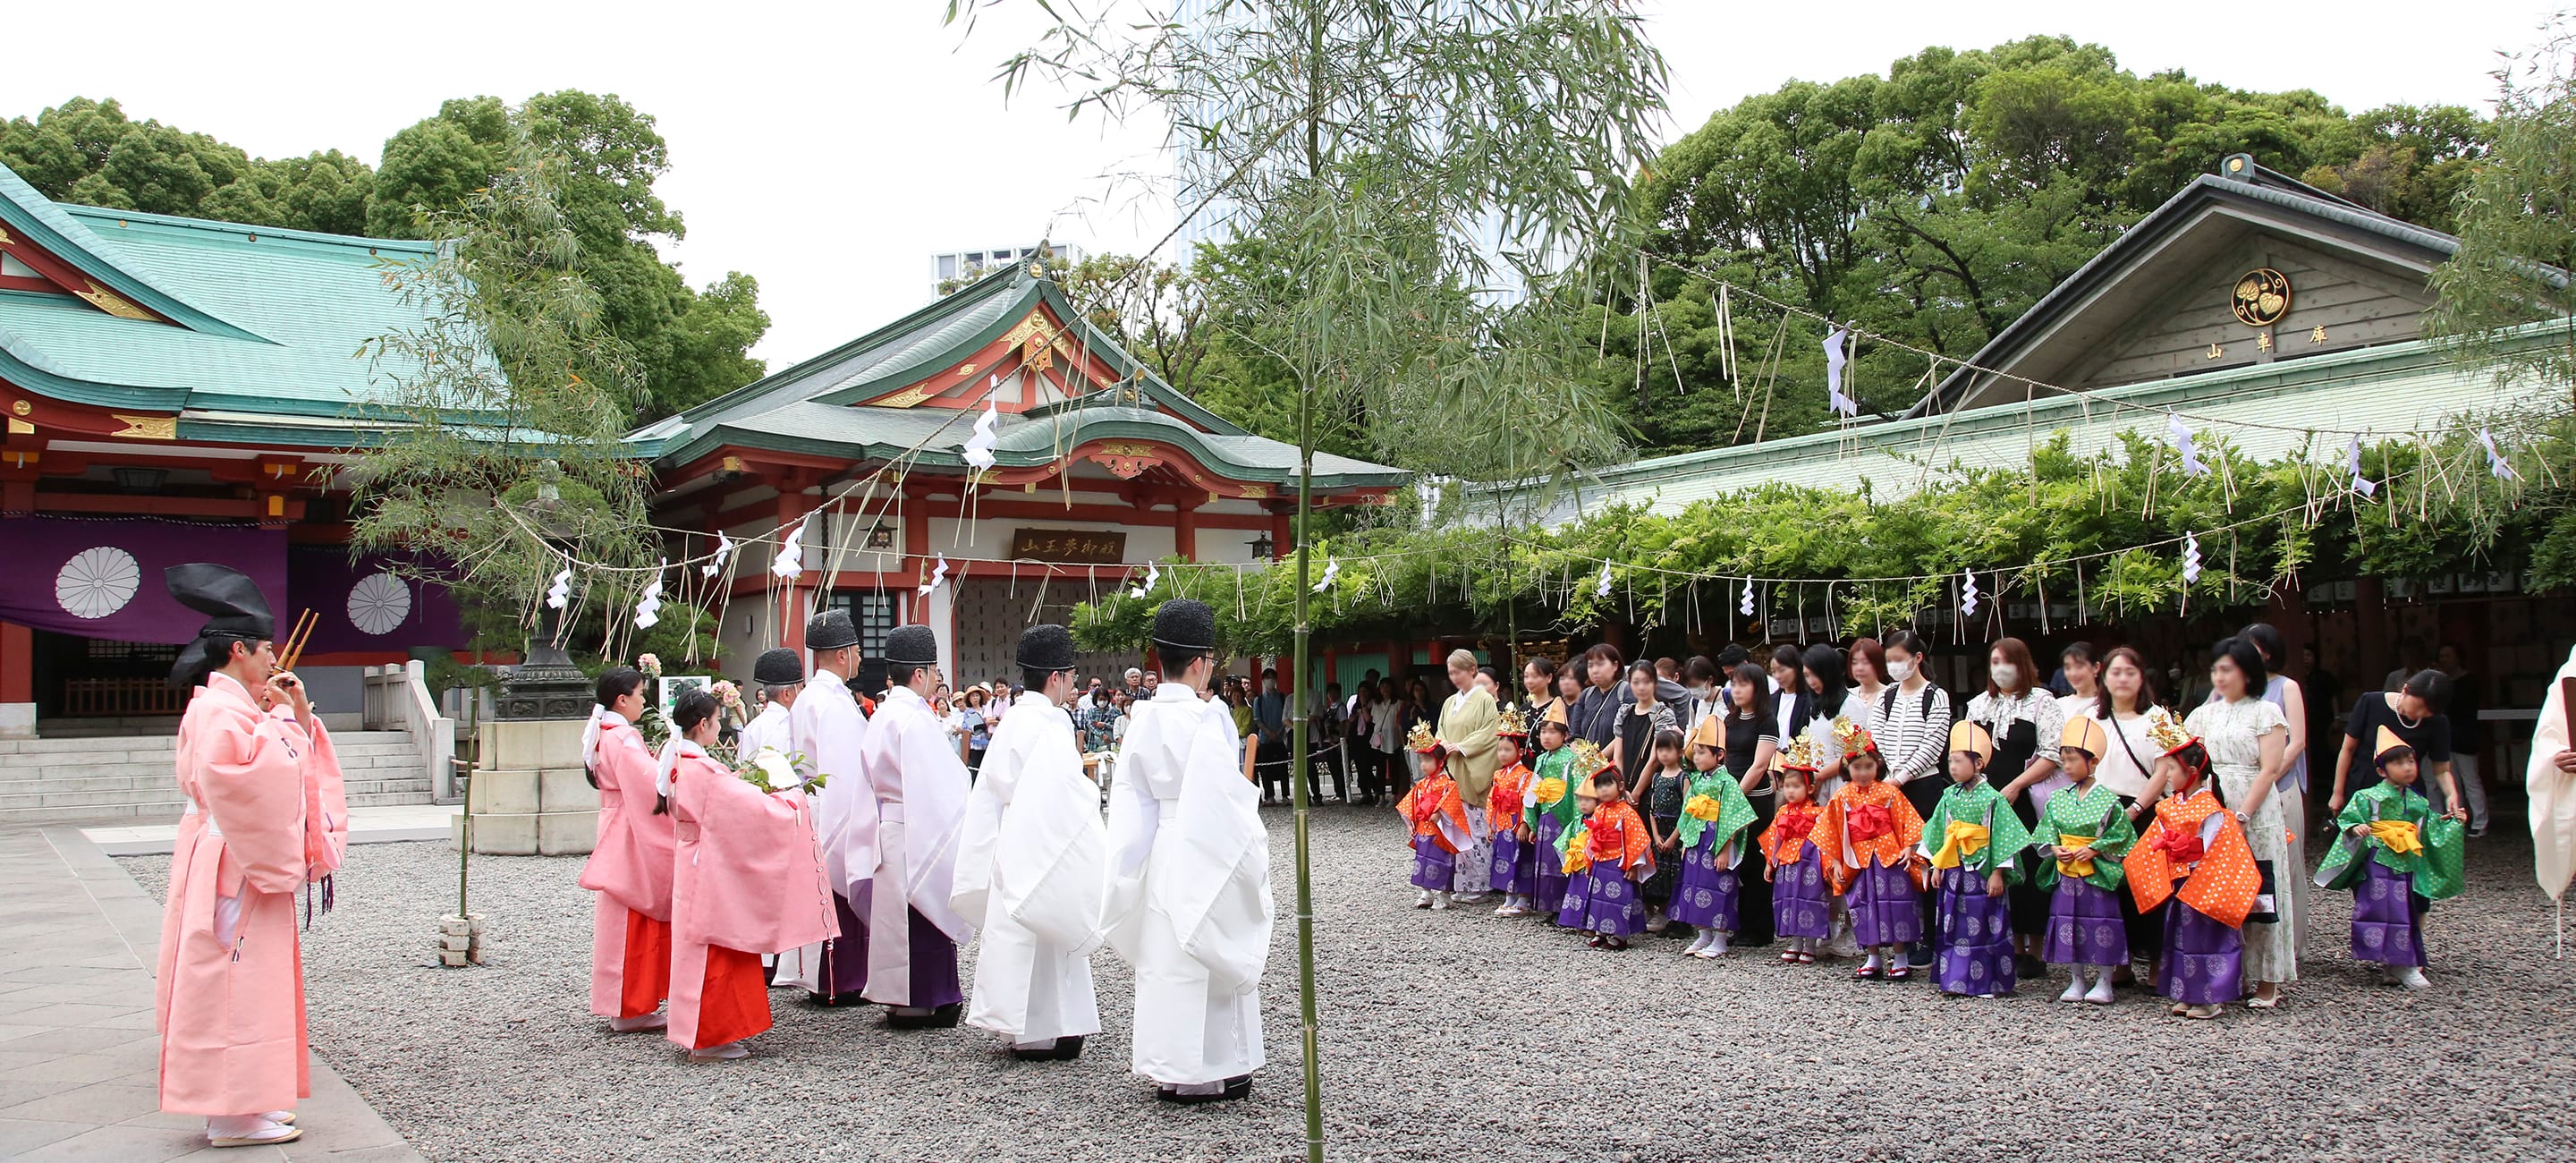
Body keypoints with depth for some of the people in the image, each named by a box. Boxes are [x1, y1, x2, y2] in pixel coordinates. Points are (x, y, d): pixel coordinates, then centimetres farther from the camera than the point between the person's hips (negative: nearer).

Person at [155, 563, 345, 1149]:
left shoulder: (242, 707, 17)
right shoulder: (219, 711, -14)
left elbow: (298, 769, 20)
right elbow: (240, 779, -29)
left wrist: (301, 714, 6)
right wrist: (281, 719, -19)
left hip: (253, 863, 11)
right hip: (232, 866, -11)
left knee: (252, 980, 13)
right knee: (236, 983, -7)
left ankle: (241, 1103, 20)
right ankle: (232, 1115, -2)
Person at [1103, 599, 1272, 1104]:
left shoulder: (1143, 716, 2)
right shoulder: (1206, 718, -17)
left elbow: (1130, 791, 6)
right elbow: (1221, 795, -18)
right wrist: (1252, 847, -5)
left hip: (1159, 850, 7)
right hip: (1203, 854, -7)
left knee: (1165, 955, 13)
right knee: (1211, 955, 4)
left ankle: (1170, 1070, 21)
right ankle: (1209, 1069, 11)